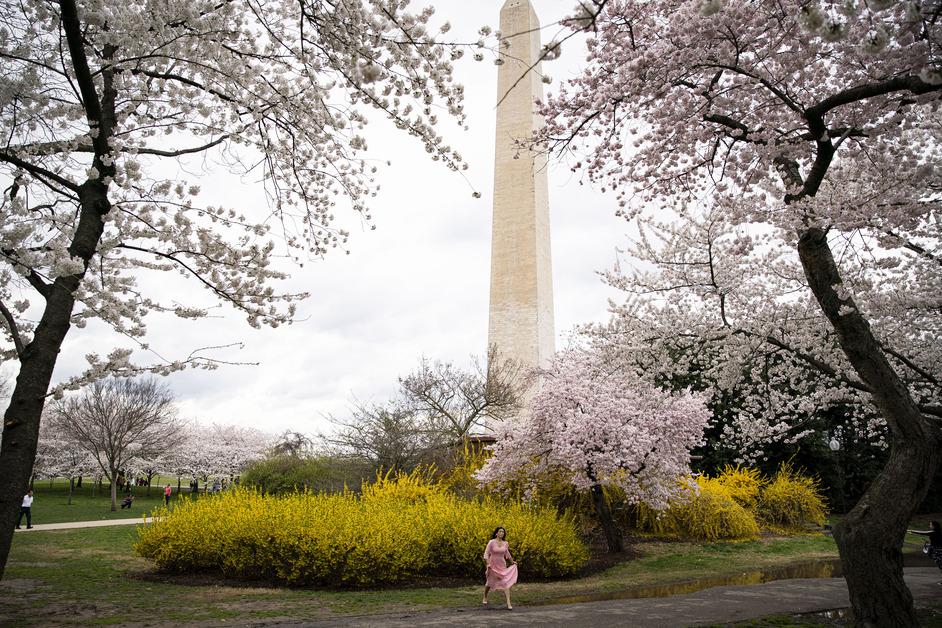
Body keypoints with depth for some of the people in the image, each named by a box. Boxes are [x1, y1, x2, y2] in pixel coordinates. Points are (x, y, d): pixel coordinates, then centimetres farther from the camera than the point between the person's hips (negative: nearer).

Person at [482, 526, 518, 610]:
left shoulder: (505, 543, -2)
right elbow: (486, 554, -14)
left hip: (502, 566, 2)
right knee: (490, 583, 15)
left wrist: (512, 562, 29)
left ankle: (509, 604, -16)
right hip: (493, 566, -2)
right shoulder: (491, 542, -15)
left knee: (506, 583, -12)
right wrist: (487, 564, -25)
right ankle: (485, 598, 43)